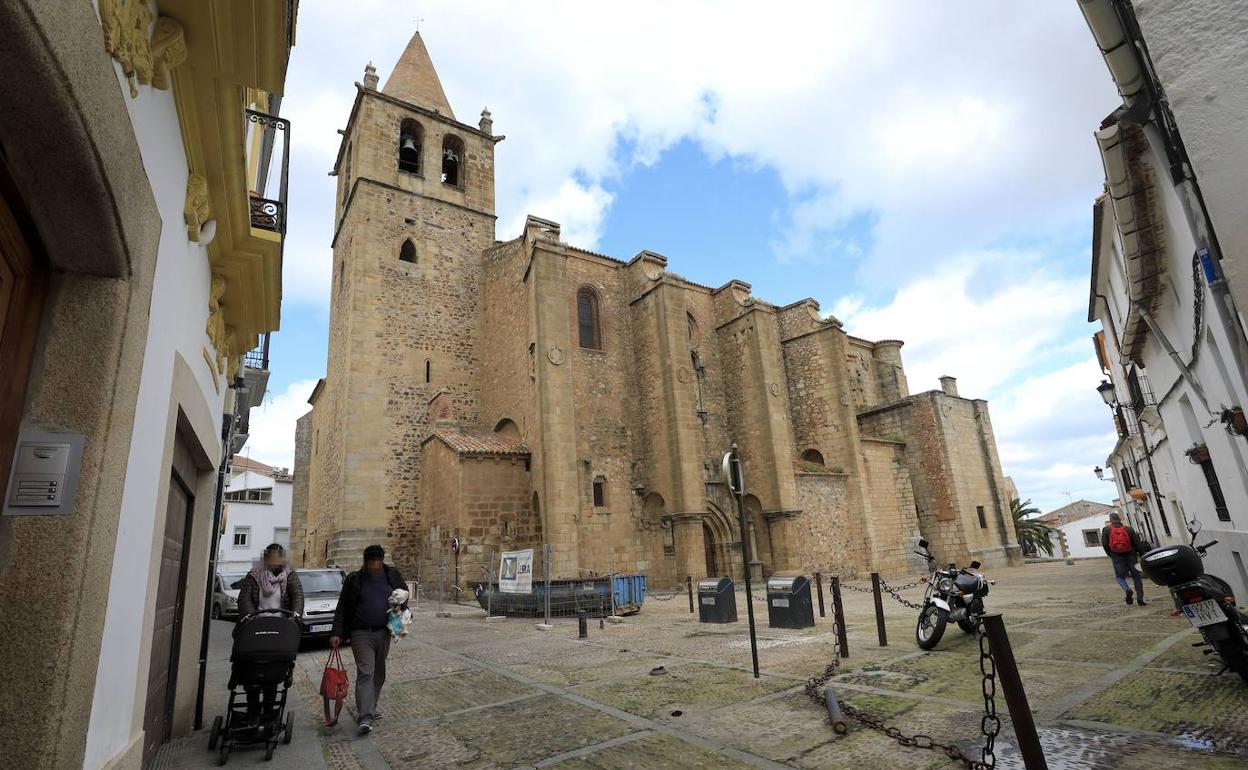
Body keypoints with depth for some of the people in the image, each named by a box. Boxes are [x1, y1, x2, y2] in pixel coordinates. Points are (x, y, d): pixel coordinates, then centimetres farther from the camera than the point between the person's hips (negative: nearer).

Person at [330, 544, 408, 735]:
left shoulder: (393, 575, 1)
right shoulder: (354, 579, -4)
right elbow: (342, 609, 0)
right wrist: (337, 633, -6)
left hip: (383, 633, 3)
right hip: (361, 634, -3)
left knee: (379, 673, 13)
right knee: (365, 673, -10)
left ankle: (371, 707, 30)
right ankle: (366, 717, -10)